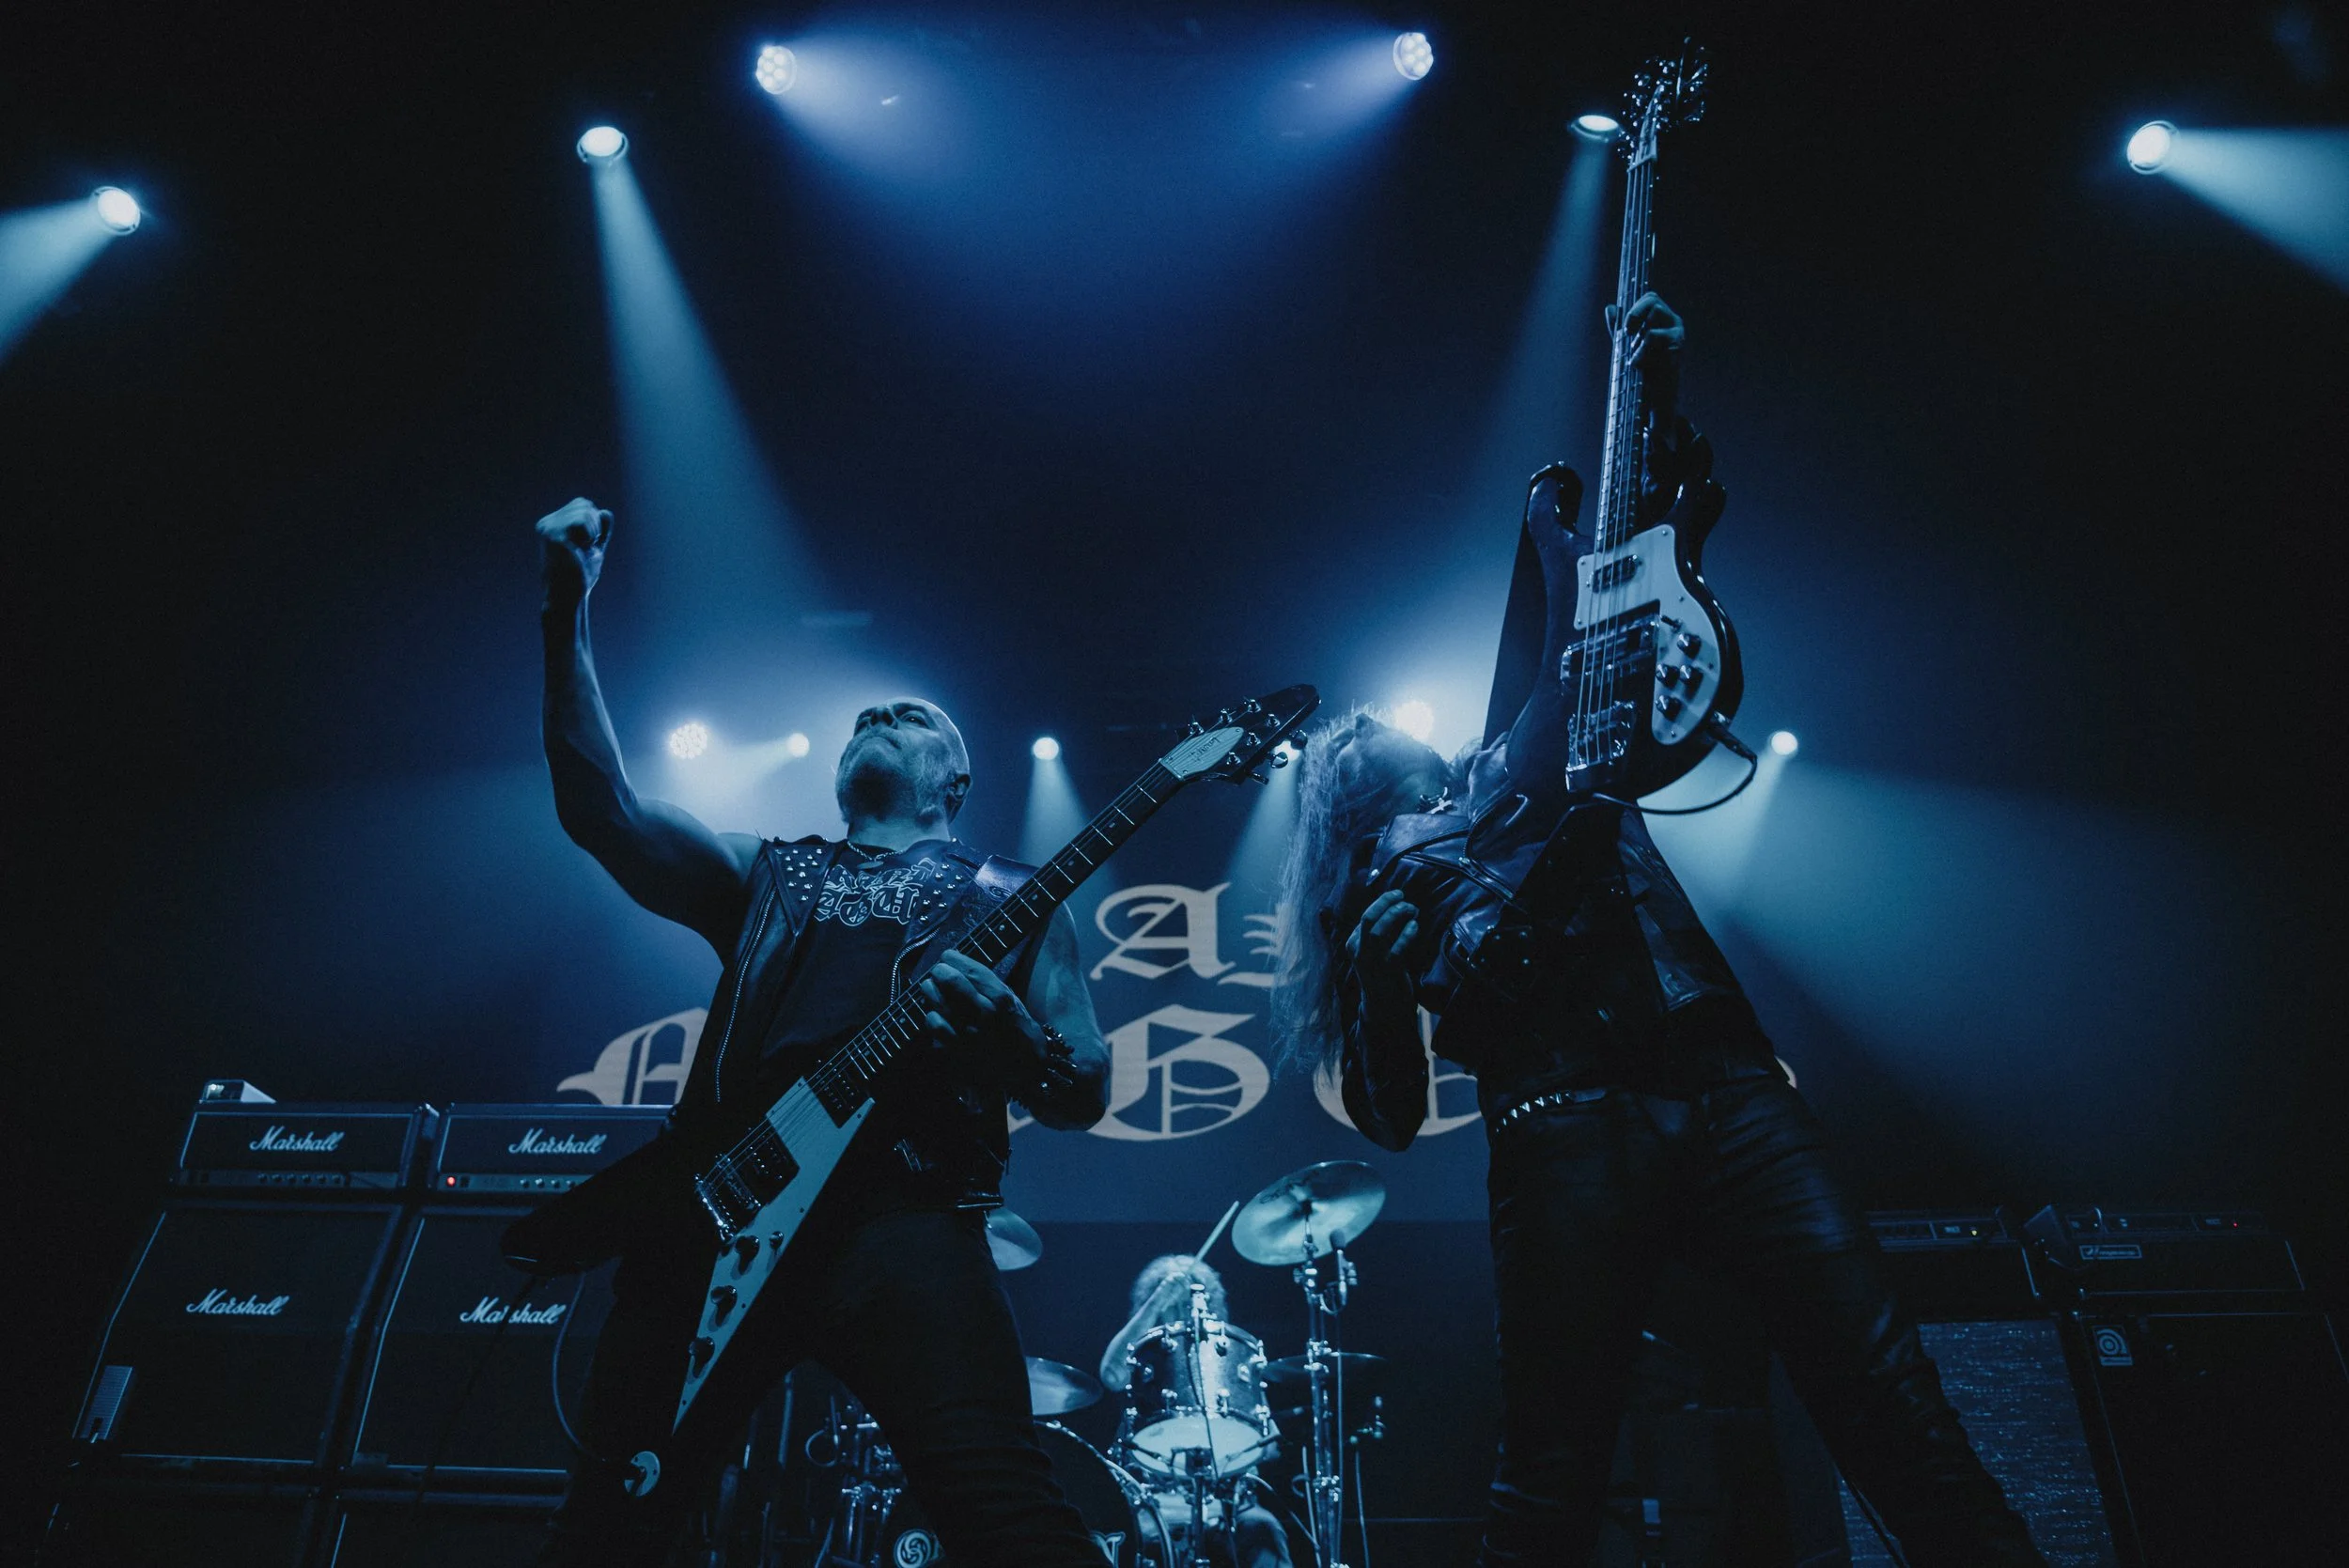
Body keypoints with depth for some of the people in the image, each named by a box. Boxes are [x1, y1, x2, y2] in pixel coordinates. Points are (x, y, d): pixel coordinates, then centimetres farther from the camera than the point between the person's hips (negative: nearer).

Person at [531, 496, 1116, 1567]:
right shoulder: (768, 874, 27)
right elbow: (602, 809, 15)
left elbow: (1081, 1096, 9)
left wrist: (1000, 1022, -14)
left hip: (903, 1215, -3)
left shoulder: (1006, 901, 18)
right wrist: (566, 617, 10)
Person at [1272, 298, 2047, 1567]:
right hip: (1566, 1123, -3)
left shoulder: (1533, 764, 26)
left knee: (1892, 1405, -8)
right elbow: (1471, 975, 0)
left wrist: (1659, 393, 23)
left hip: (1719, 1075, 3)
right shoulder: (1391, 887, 20)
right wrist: (1562, 843, -9)